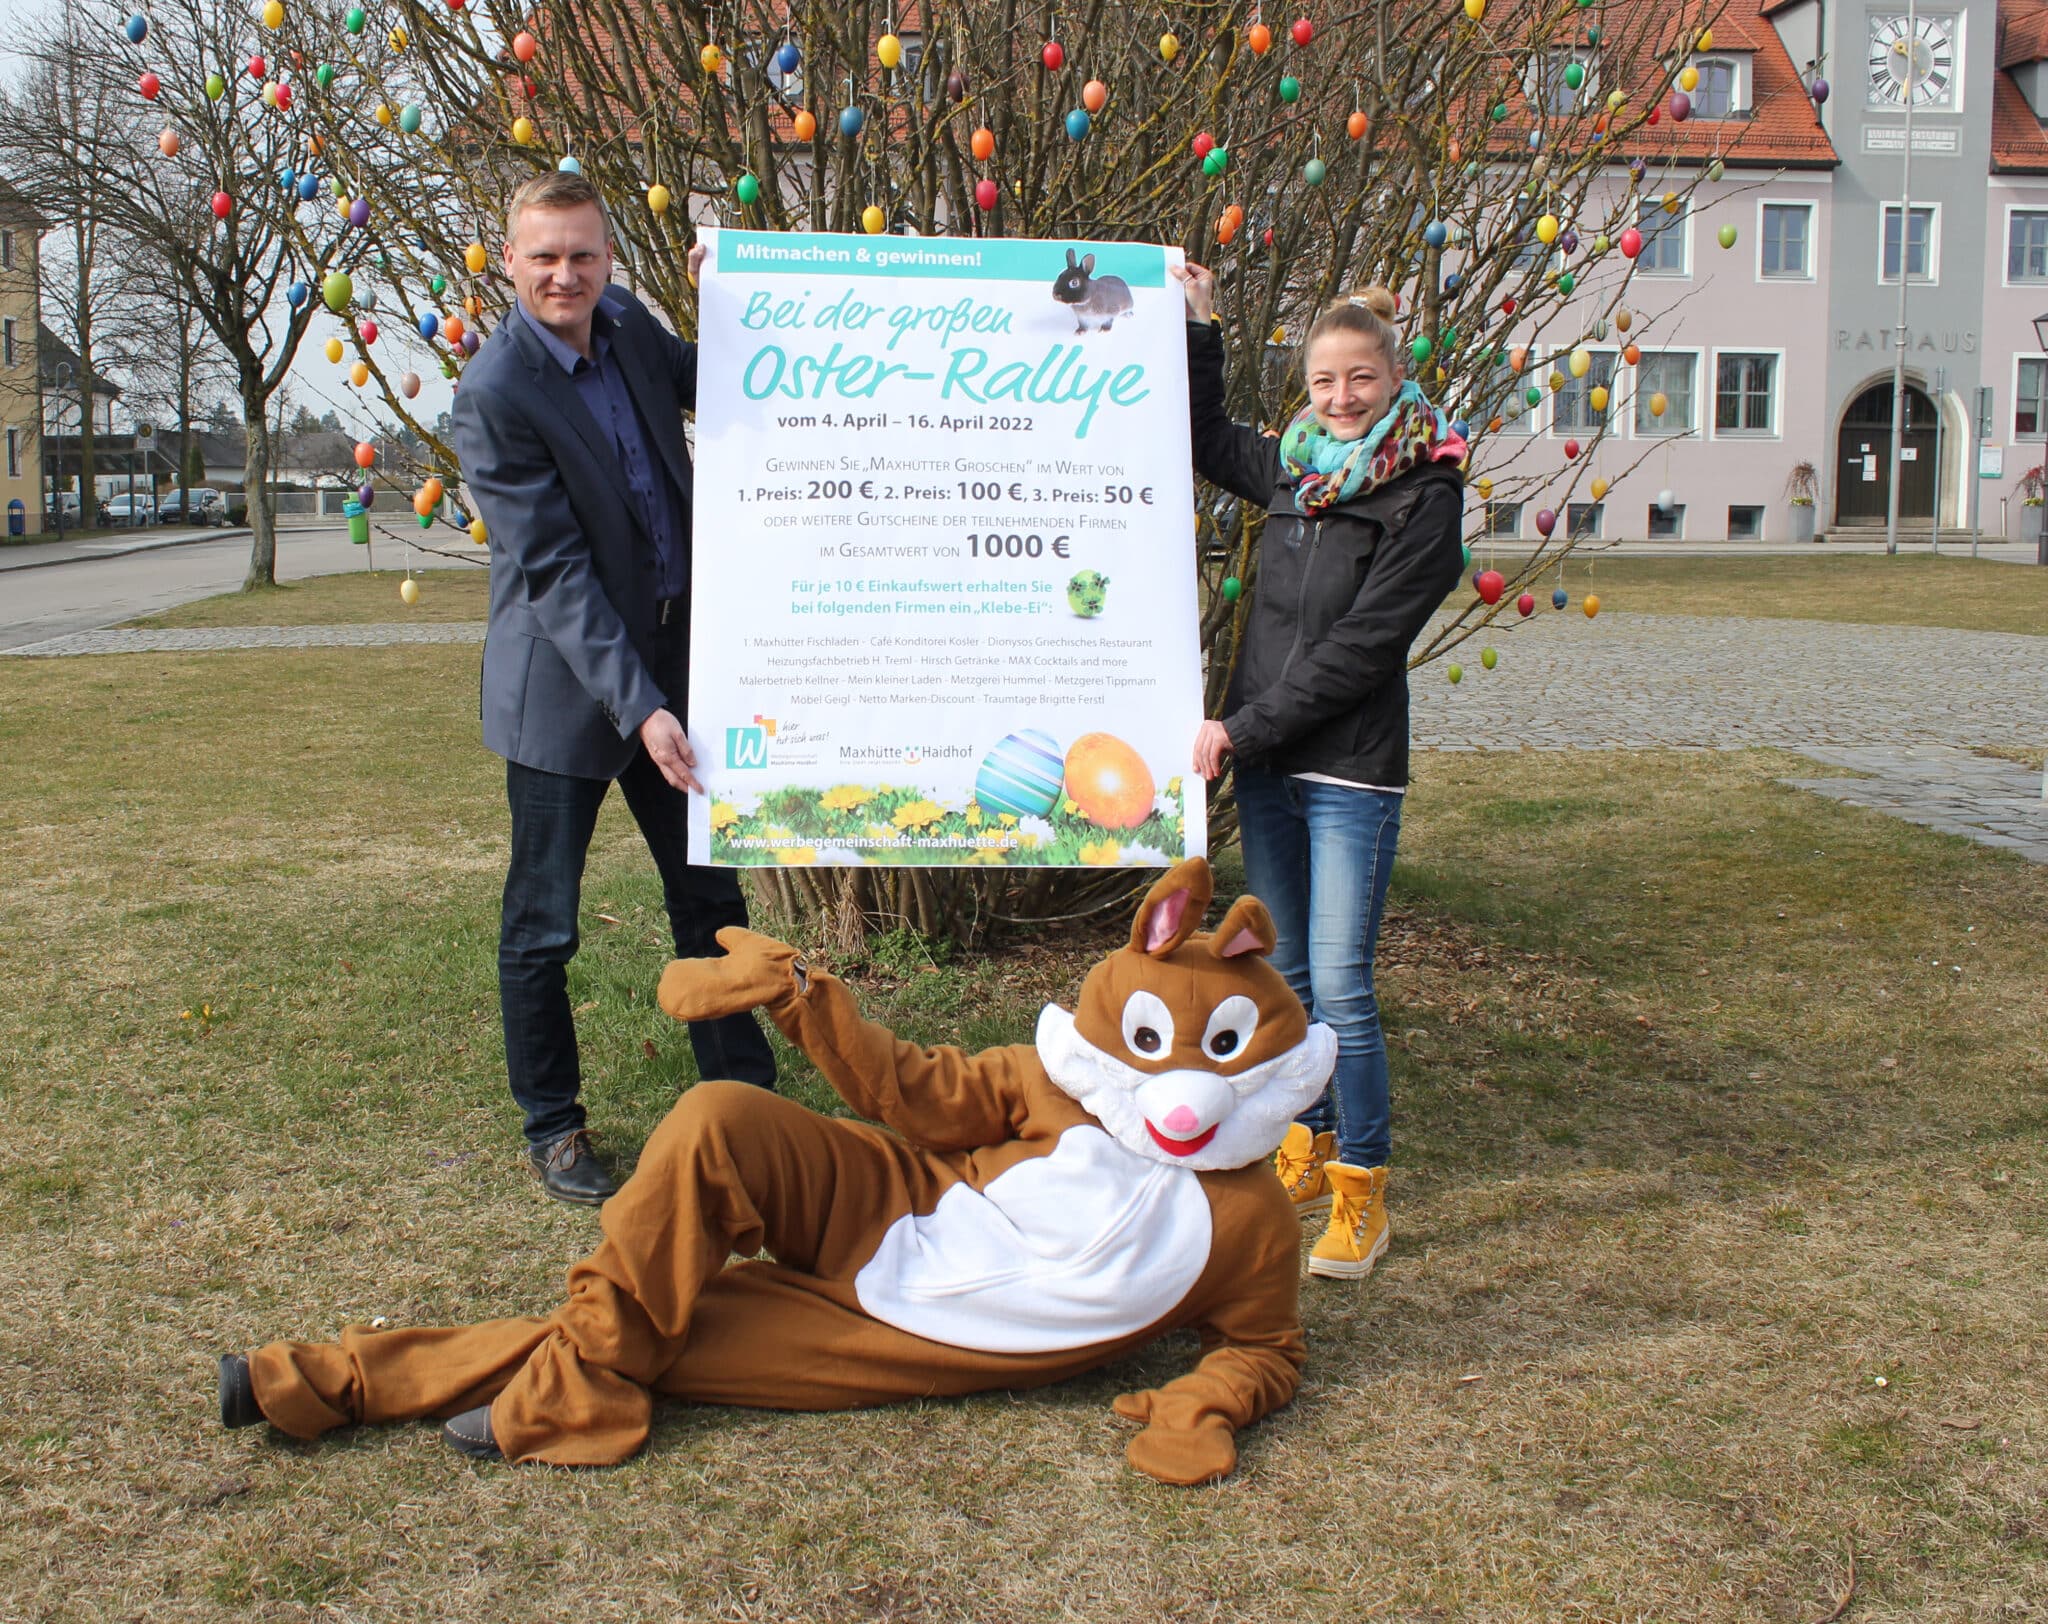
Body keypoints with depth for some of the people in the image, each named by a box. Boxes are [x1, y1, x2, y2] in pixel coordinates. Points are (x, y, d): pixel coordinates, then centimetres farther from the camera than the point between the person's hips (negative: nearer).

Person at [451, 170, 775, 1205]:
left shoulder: (625, 324, 1)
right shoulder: (495, 394, -19)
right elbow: (553, 572, -22)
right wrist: (638, 708, -26)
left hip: (673, 655, 7)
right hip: (565, 685, -7)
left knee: (710, 895, 15)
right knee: (542, 927, 5)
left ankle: (743, 1098, 30)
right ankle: (552, 1128, 23)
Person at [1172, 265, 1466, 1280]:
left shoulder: (1425, 496, -9)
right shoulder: (1294, 470, 8)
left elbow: (1359, 649, -15)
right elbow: (1205, 437, 30)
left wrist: (1242, 728, -15)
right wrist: (1197, 326, 20)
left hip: (1351, 772, -6)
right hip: (1265, 765, 6)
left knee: (1341, 986, -7)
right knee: (1283, 974, 14)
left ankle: (1361, 1190, 5)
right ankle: (1305, 1152, 28)